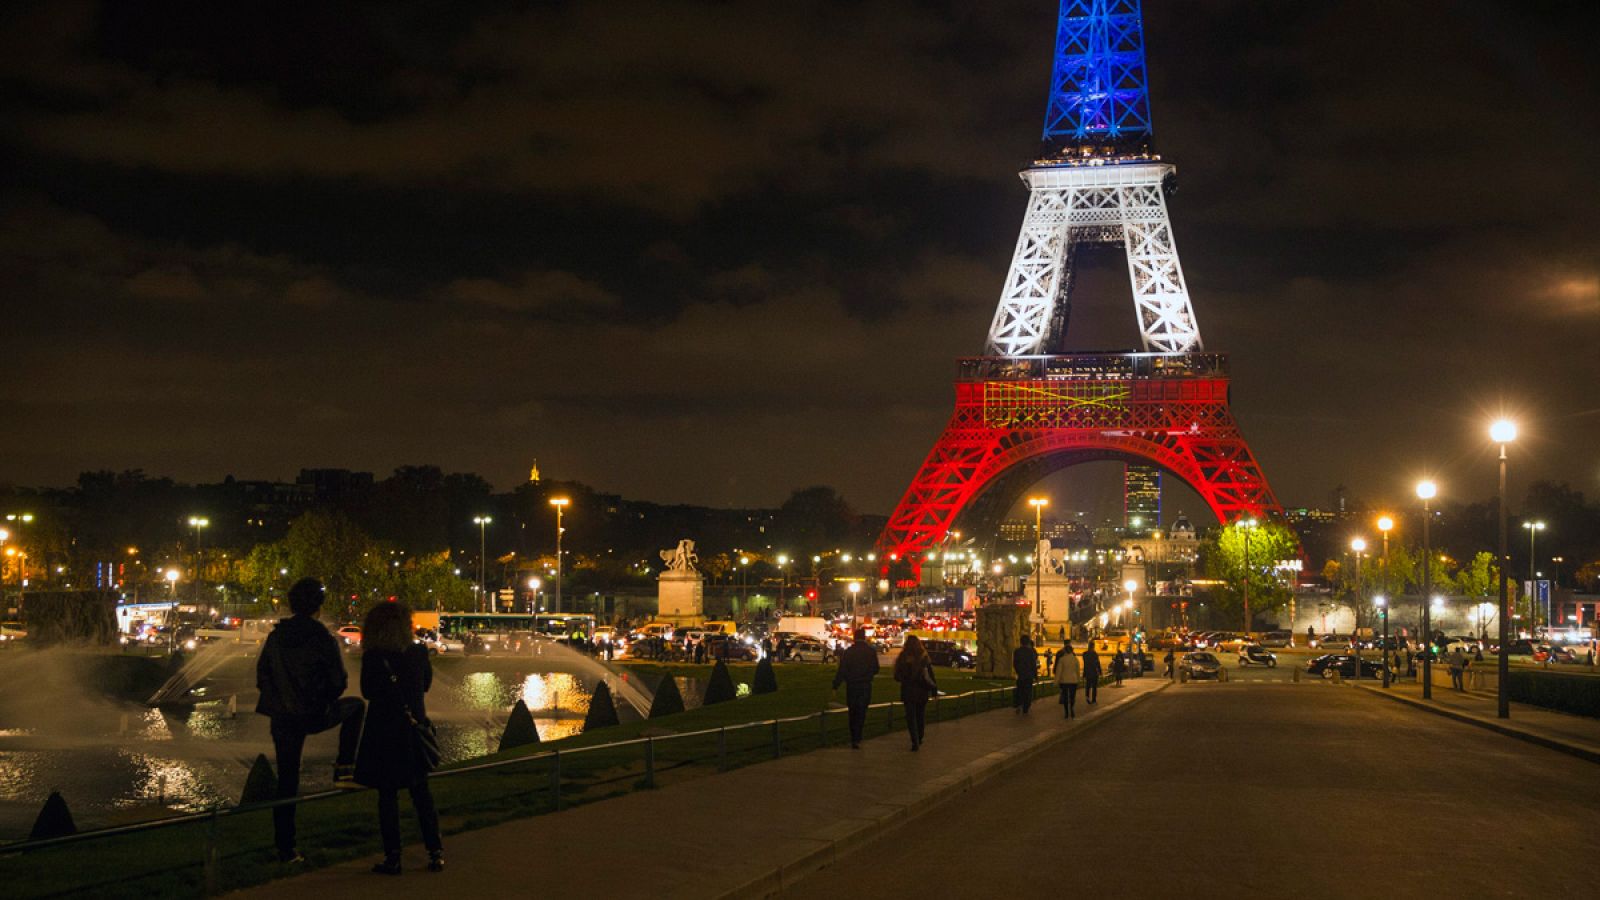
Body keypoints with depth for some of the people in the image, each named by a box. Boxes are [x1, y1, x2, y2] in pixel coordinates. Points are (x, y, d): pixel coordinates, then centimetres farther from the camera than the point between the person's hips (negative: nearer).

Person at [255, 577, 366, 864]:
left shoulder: (275, 638, 4)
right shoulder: (322, 639, -12)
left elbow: (262, 676, 9)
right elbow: (338, 682, -9)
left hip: (282, 718, 5)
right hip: (314, 716, -4)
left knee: (286, 781, 11)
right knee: (356, 706, 24)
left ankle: (285, 848, 12)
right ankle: (344, 768, 16)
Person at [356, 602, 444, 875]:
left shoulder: (373, 658, -13)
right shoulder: (419, 653, -2)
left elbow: (368, 691, -6)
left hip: (384, 731, -4)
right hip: (414, 728, 4)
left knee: (387, 795, 4)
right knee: (421, 792, 13)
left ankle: (393, 857, 4)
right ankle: (435, 852, 12)